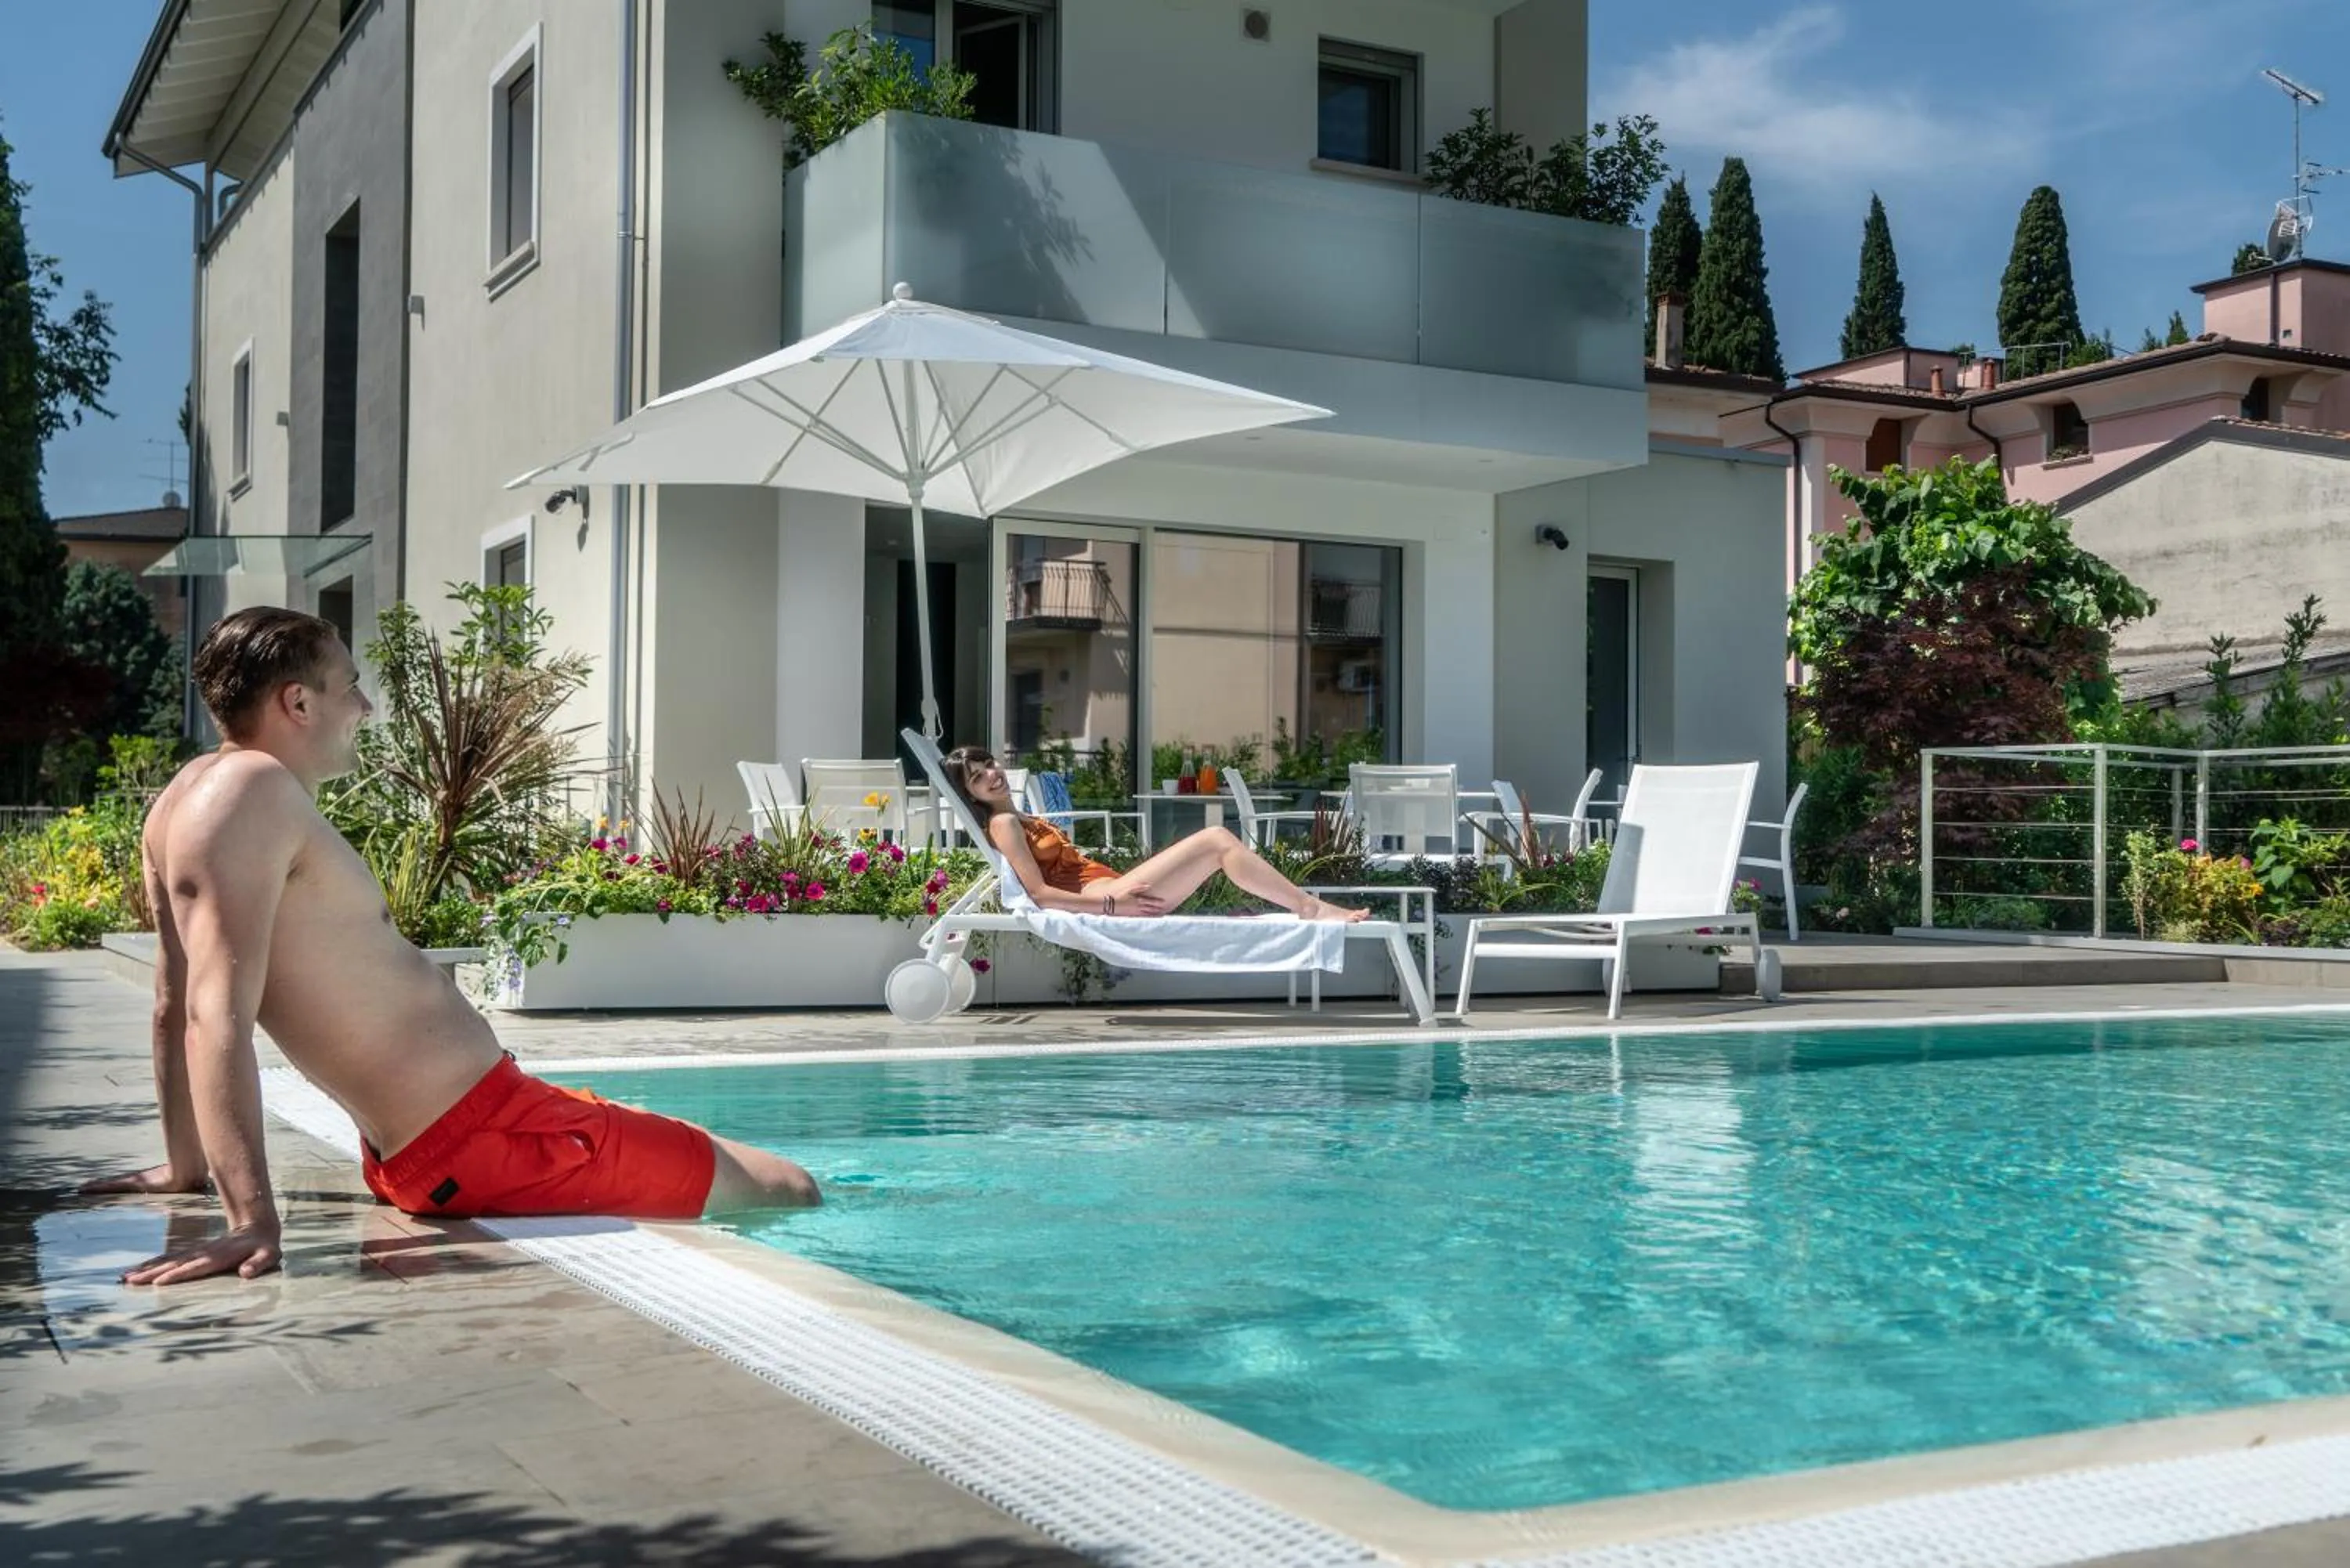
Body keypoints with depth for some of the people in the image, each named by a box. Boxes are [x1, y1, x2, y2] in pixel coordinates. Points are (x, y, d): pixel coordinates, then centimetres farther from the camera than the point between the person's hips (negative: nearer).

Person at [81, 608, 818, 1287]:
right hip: (477, 1137, -11)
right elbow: (218, 1014, -30)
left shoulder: (195, 797, 10)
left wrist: (185, 1166, 22)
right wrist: (251, 1219, -37)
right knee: (789, 1190, 2)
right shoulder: (252, 790, -20)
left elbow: (176, 1006, 15)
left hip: (412, 1150, 11)